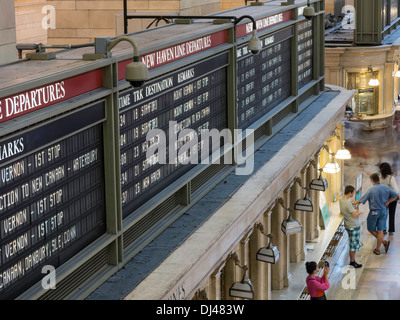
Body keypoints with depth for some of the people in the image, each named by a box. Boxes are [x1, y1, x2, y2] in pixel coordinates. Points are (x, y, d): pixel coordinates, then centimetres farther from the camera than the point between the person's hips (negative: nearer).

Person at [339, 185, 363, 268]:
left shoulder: (341, 200, 4)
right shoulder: (347, 203, -25)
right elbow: (354, 215, -21)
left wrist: (355, 211, 8)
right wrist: (359, 212, -1)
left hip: (349, 226, 9)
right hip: (353, 226, -9)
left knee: (352, 244, 17)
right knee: (354, 244, 1)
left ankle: (352, 260, 23)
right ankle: (353, 261, 10)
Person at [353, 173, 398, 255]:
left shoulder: (371, 190, -17)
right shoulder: (386, 188, -4)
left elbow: (362, 200, -11)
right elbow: (395, 195, 4)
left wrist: (354, 202, 5)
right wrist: (388, 202, 5)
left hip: (374, 212, -5)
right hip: (384, 211, 5)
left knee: (371, 229, 14)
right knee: (380, 230, 10)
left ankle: (384, 242, 6)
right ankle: (378, 249, 13)